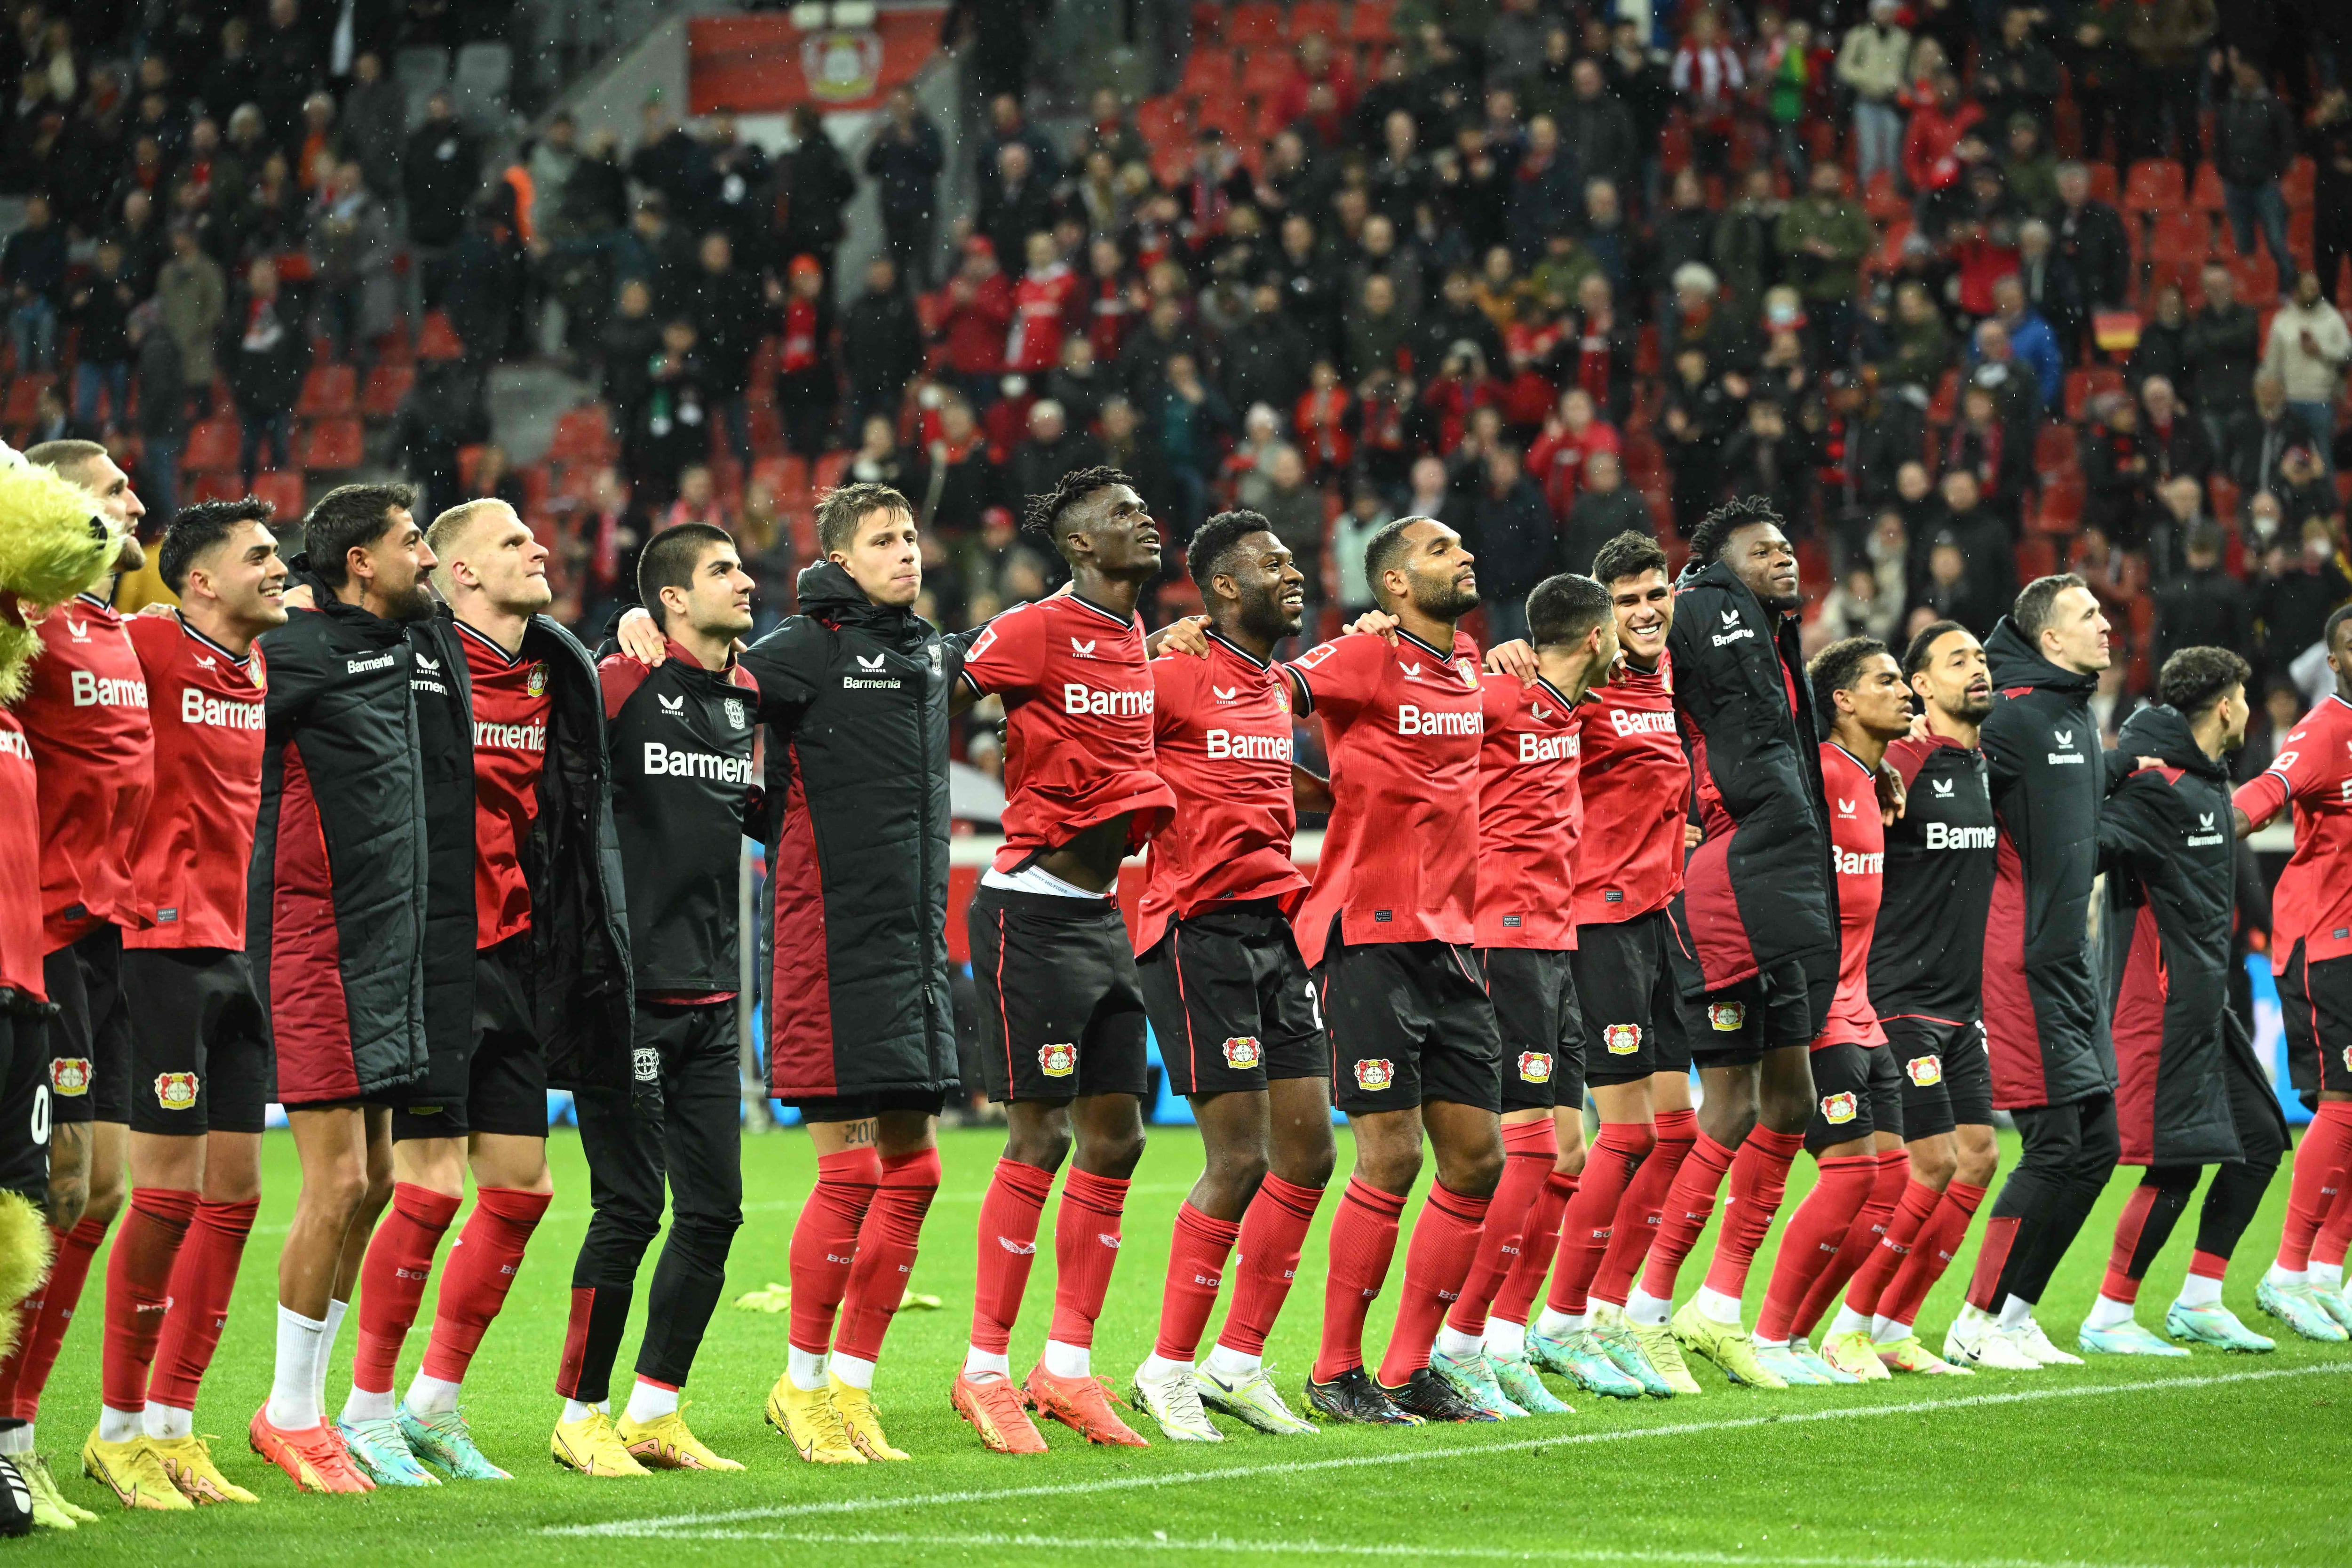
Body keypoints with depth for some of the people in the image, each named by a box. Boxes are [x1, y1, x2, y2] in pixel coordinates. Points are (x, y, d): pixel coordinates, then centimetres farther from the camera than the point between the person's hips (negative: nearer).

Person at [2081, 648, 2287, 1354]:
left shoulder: (2208, 783, 15)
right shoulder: (2157, 785, -15)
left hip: (2203, 1001, 10)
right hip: (2161, 1004, -10)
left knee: (2260, 1139, 10)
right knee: (2178, 1163, -11)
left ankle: (2199, 1301, 17)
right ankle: (2108, 1319, -3)